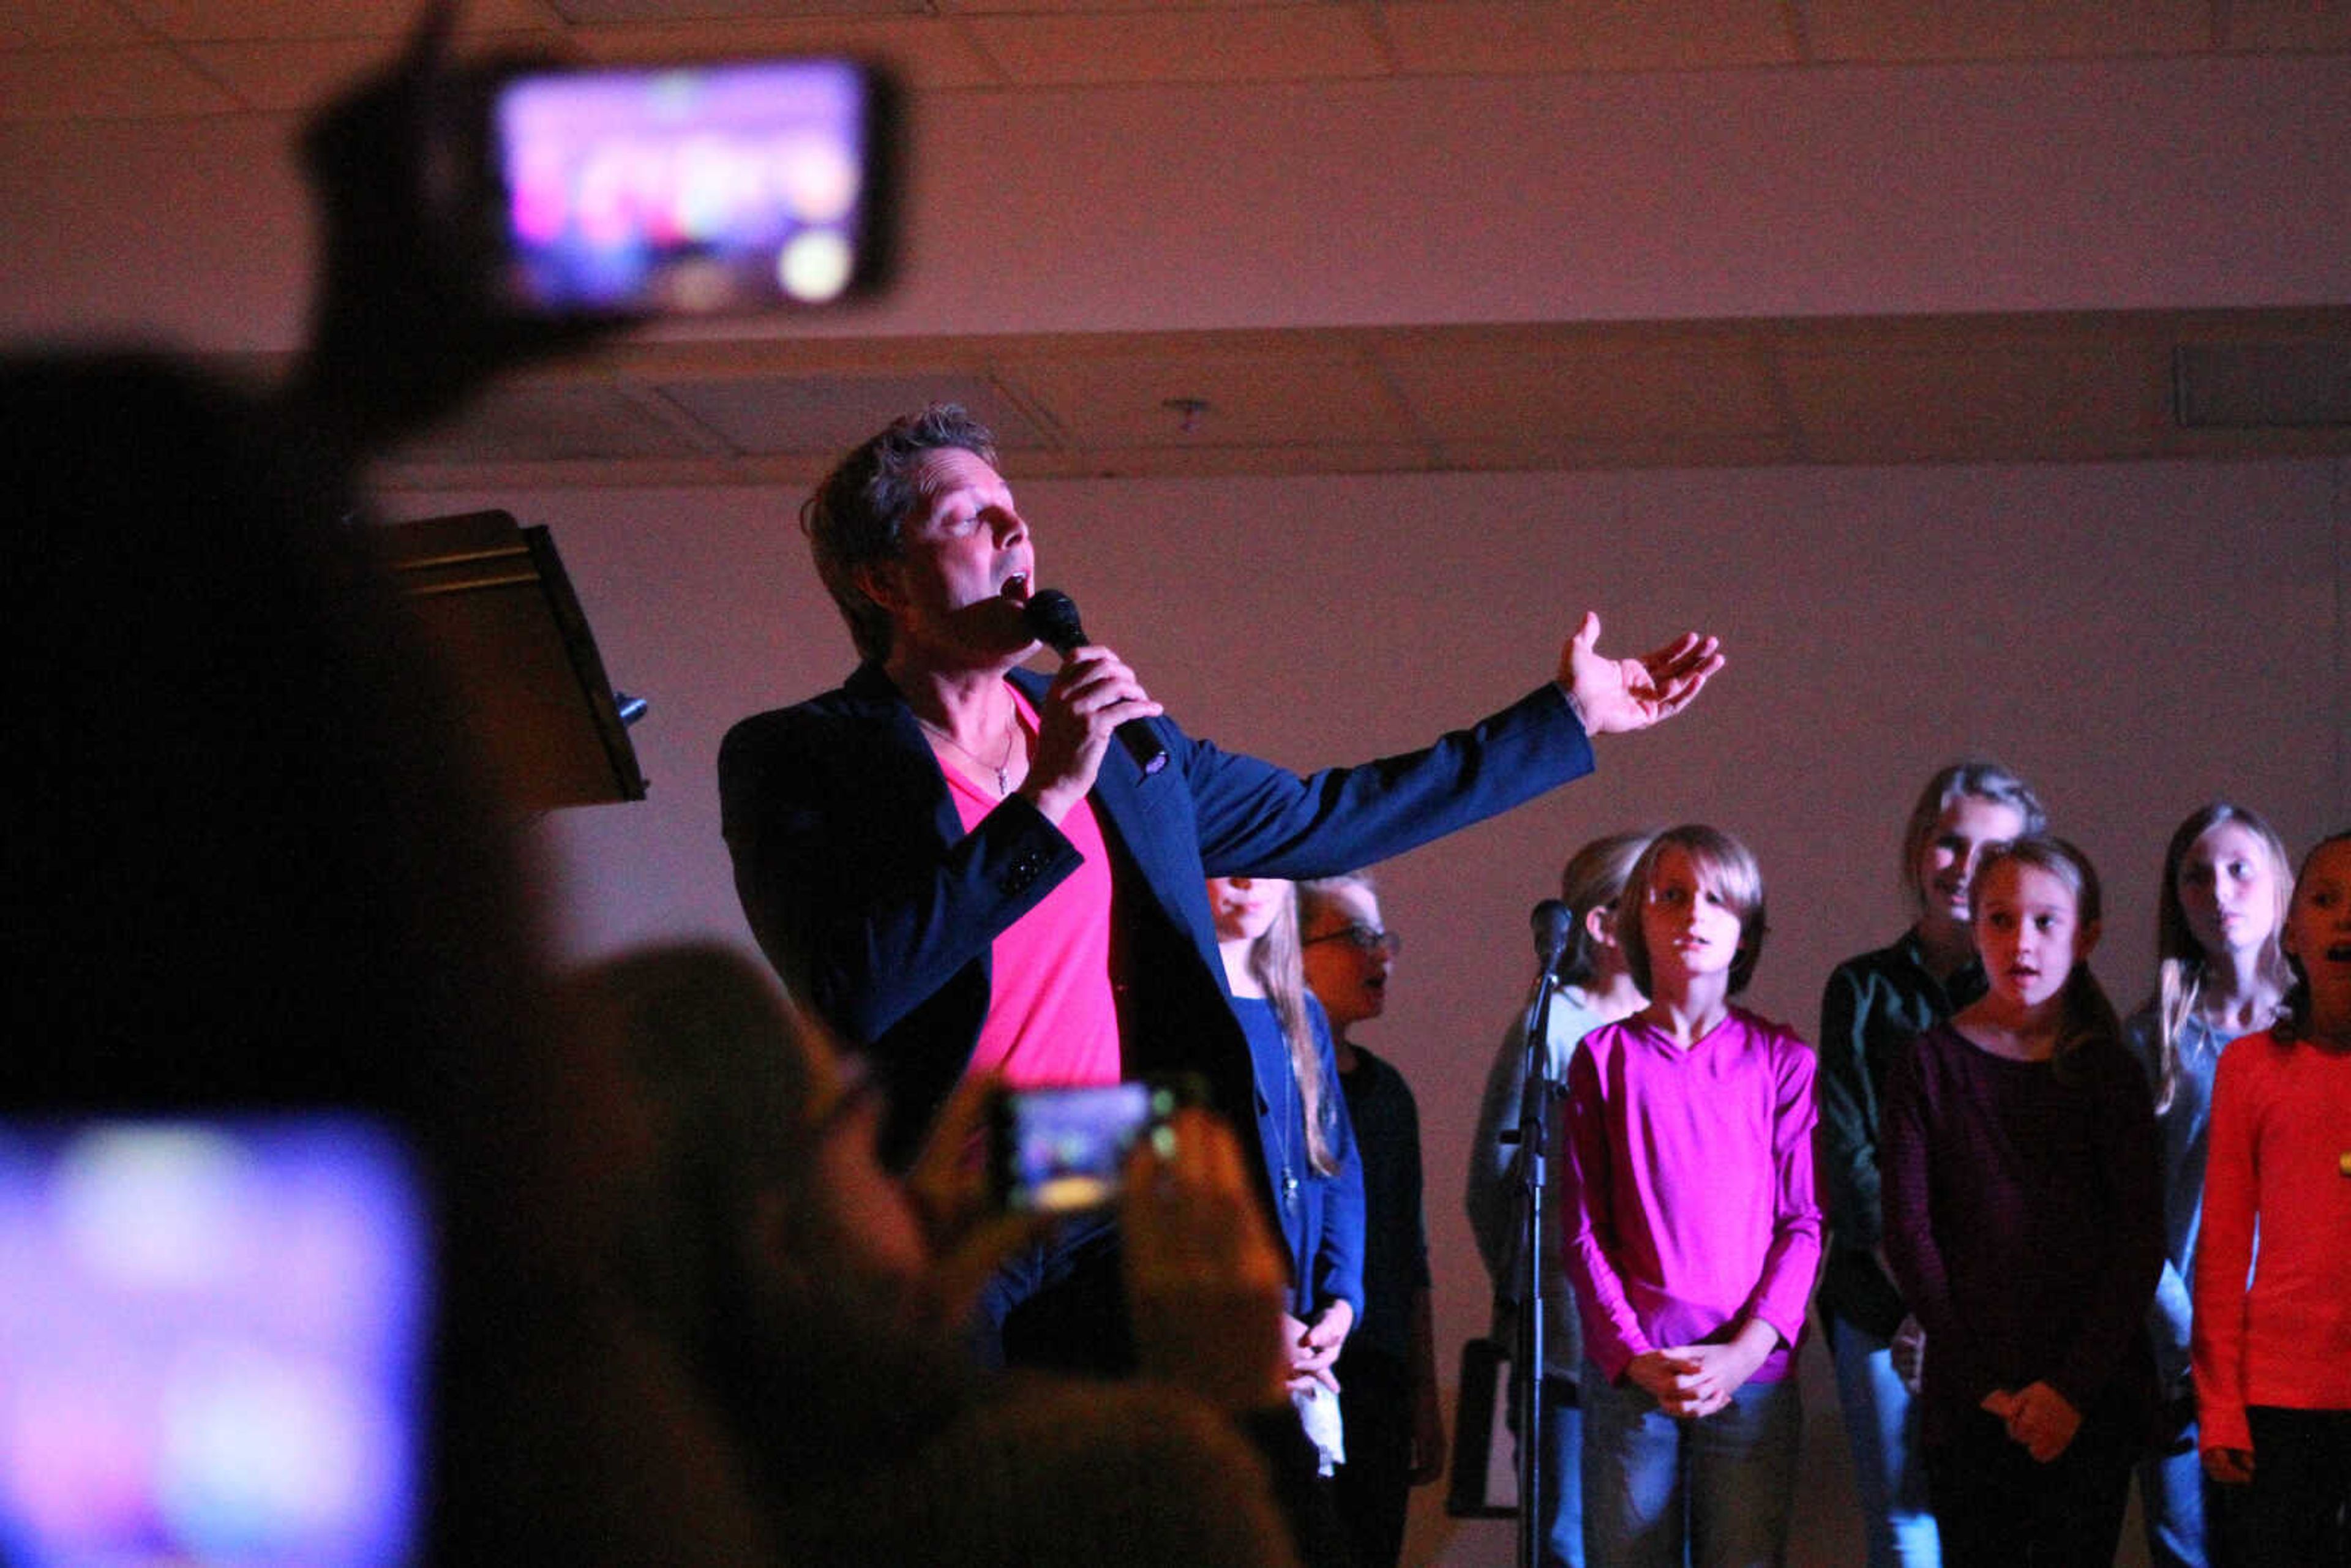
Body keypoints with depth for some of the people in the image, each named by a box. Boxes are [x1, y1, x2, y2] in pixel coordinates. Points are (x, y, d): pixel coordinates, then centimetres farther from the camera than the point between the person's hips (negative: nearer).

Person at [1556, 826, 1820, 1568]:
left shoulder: (1781, 1060, 6)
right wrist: (1633, 1357, -7)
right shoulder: (1604, 1056, 6)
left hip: (1753, 1374, 0)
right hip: (1629, 1372, 0)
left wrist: (1747, 1350, -10)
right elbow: (1582, 1227, 4)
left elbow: (1803, 1222, 3)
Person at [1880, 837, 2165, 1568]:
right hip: (1970, 1402, 0)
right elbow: (1907, 1232, -2)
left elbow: (2140, 1243, 0)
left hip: (2091, 1399, 1)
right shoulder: (1929, 1067, 3)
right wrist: (1983, 1385, -9)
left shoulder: (2108, 1073, 5)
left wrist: (2073, 1388, -10)